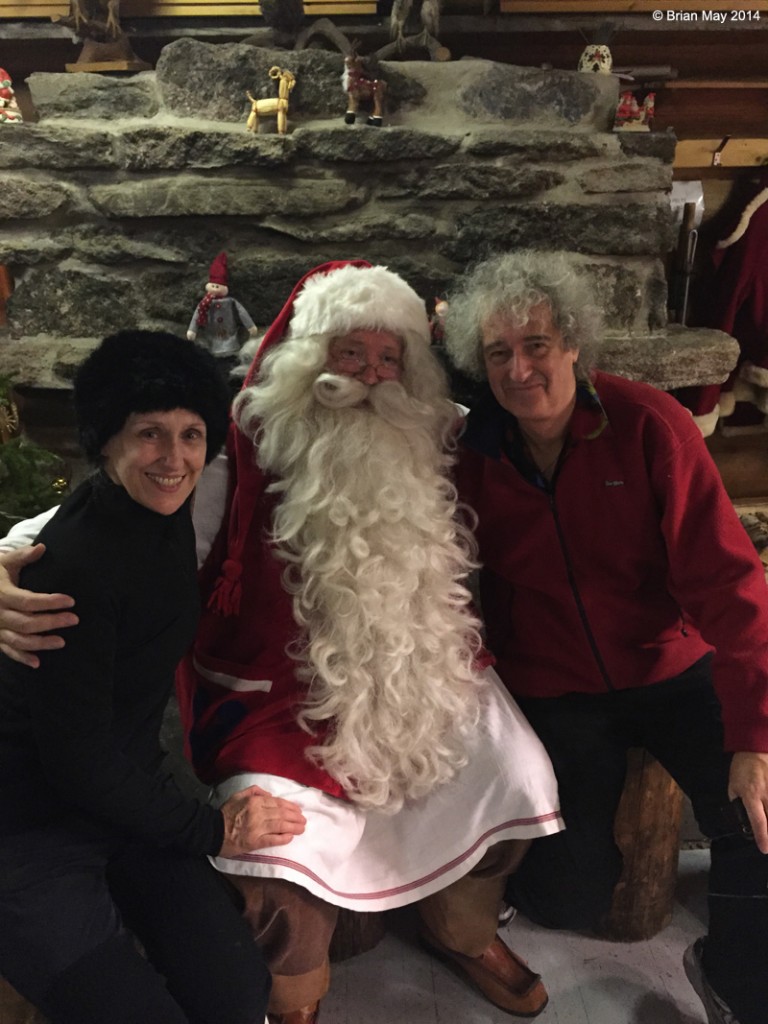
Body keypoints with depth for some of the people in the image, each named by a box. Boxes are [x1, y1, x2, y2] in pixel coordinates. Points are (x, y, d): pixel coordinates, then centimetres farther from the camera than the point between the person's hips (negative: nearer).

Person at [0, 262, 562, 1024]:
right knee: (272, 844, -24)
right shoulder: (251, 452, -11)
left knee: (520, 776, -6)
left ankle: (462, 928, 29)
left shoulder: (427, 446, 4)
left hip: (420, 683, 5)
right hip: (283, 696, -4)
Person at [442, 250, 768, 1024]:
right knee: (571, 898, -4)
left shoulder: (649, 424, -15)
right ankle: (512, 868, 33)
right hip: (552, 692, 0)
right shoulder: (472, 453, -9)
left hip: (672, 668, 0)